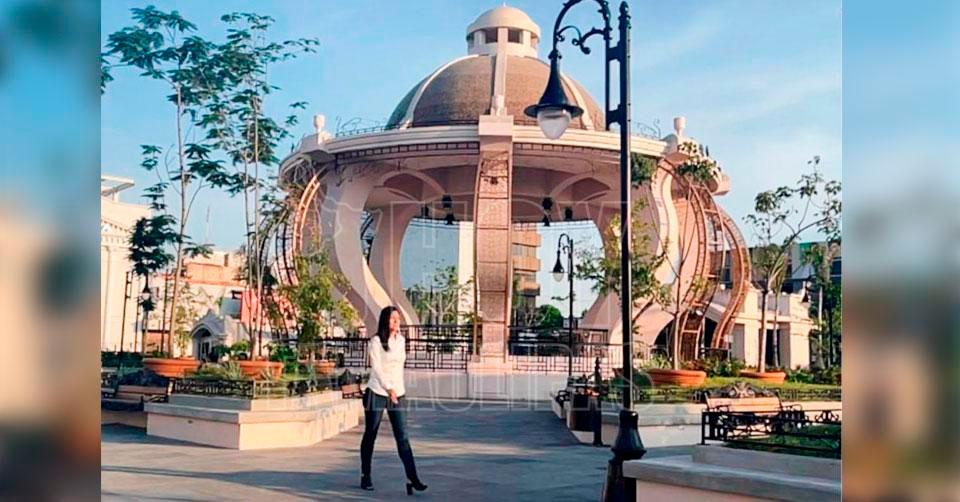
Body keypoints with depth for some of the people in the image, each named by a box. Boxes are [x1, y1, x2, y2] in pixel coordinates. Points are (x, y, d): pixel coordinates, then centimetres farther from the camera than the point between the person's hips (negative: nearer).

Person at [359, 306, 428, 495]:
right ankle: (365, 476, 20)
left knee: (402, 437, -6)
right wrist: (389, 389, -23)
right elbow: (376, 368, -15)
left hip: (397, 394, 4)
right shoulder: (375, 342, -7)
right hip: (377, 393, -4)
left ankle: (412, 478, -13)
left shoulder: (401, 340, 11)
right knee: (370, 435, 7)